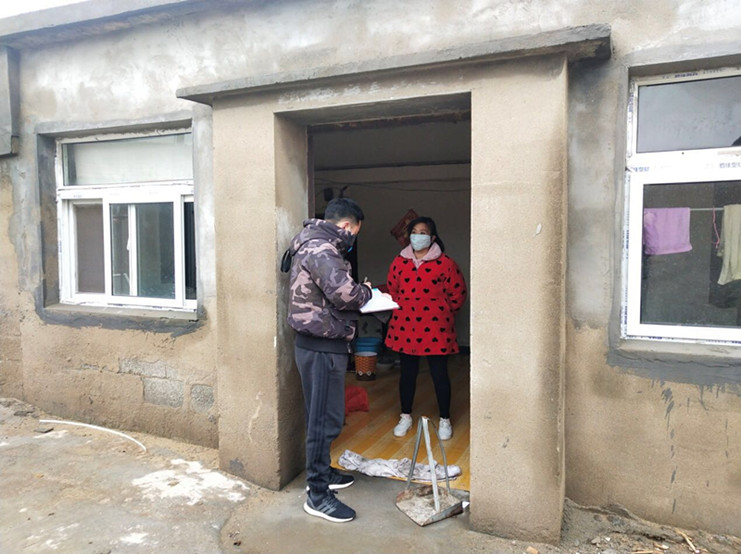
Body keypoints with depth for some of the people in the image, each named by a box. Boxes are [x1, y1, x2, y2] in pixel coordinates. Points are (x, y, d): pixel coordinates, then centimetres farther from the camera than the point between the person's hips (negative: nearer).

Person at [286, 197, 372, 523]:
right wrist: (366, 291, -9)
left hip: (322, 345, 11)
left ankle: (321, 472, 36)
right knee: (326, 419, -3)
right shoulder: (319, 249, -17)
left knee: (321, 415, 21)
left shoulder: (318, 244, 17)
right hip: (322, 346, -11)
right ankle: (317, 494, 8)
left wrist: (359, 293, 6)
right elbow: (343, 292, -29)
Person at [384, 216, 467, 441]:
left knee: (439, 374, 6)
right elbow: (392, 290, 17)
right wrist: (403, 308, 11)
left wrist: (443, 313, 6)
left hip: (435, 327, -3)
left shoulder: (444, 263, -6)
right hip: (405, 327, 3)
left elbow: (458, 294, 1)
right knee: (407, 373, 13)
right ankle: (405, 417, 29)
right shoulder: (399, 262, 5)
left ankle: (445, 420, 22)